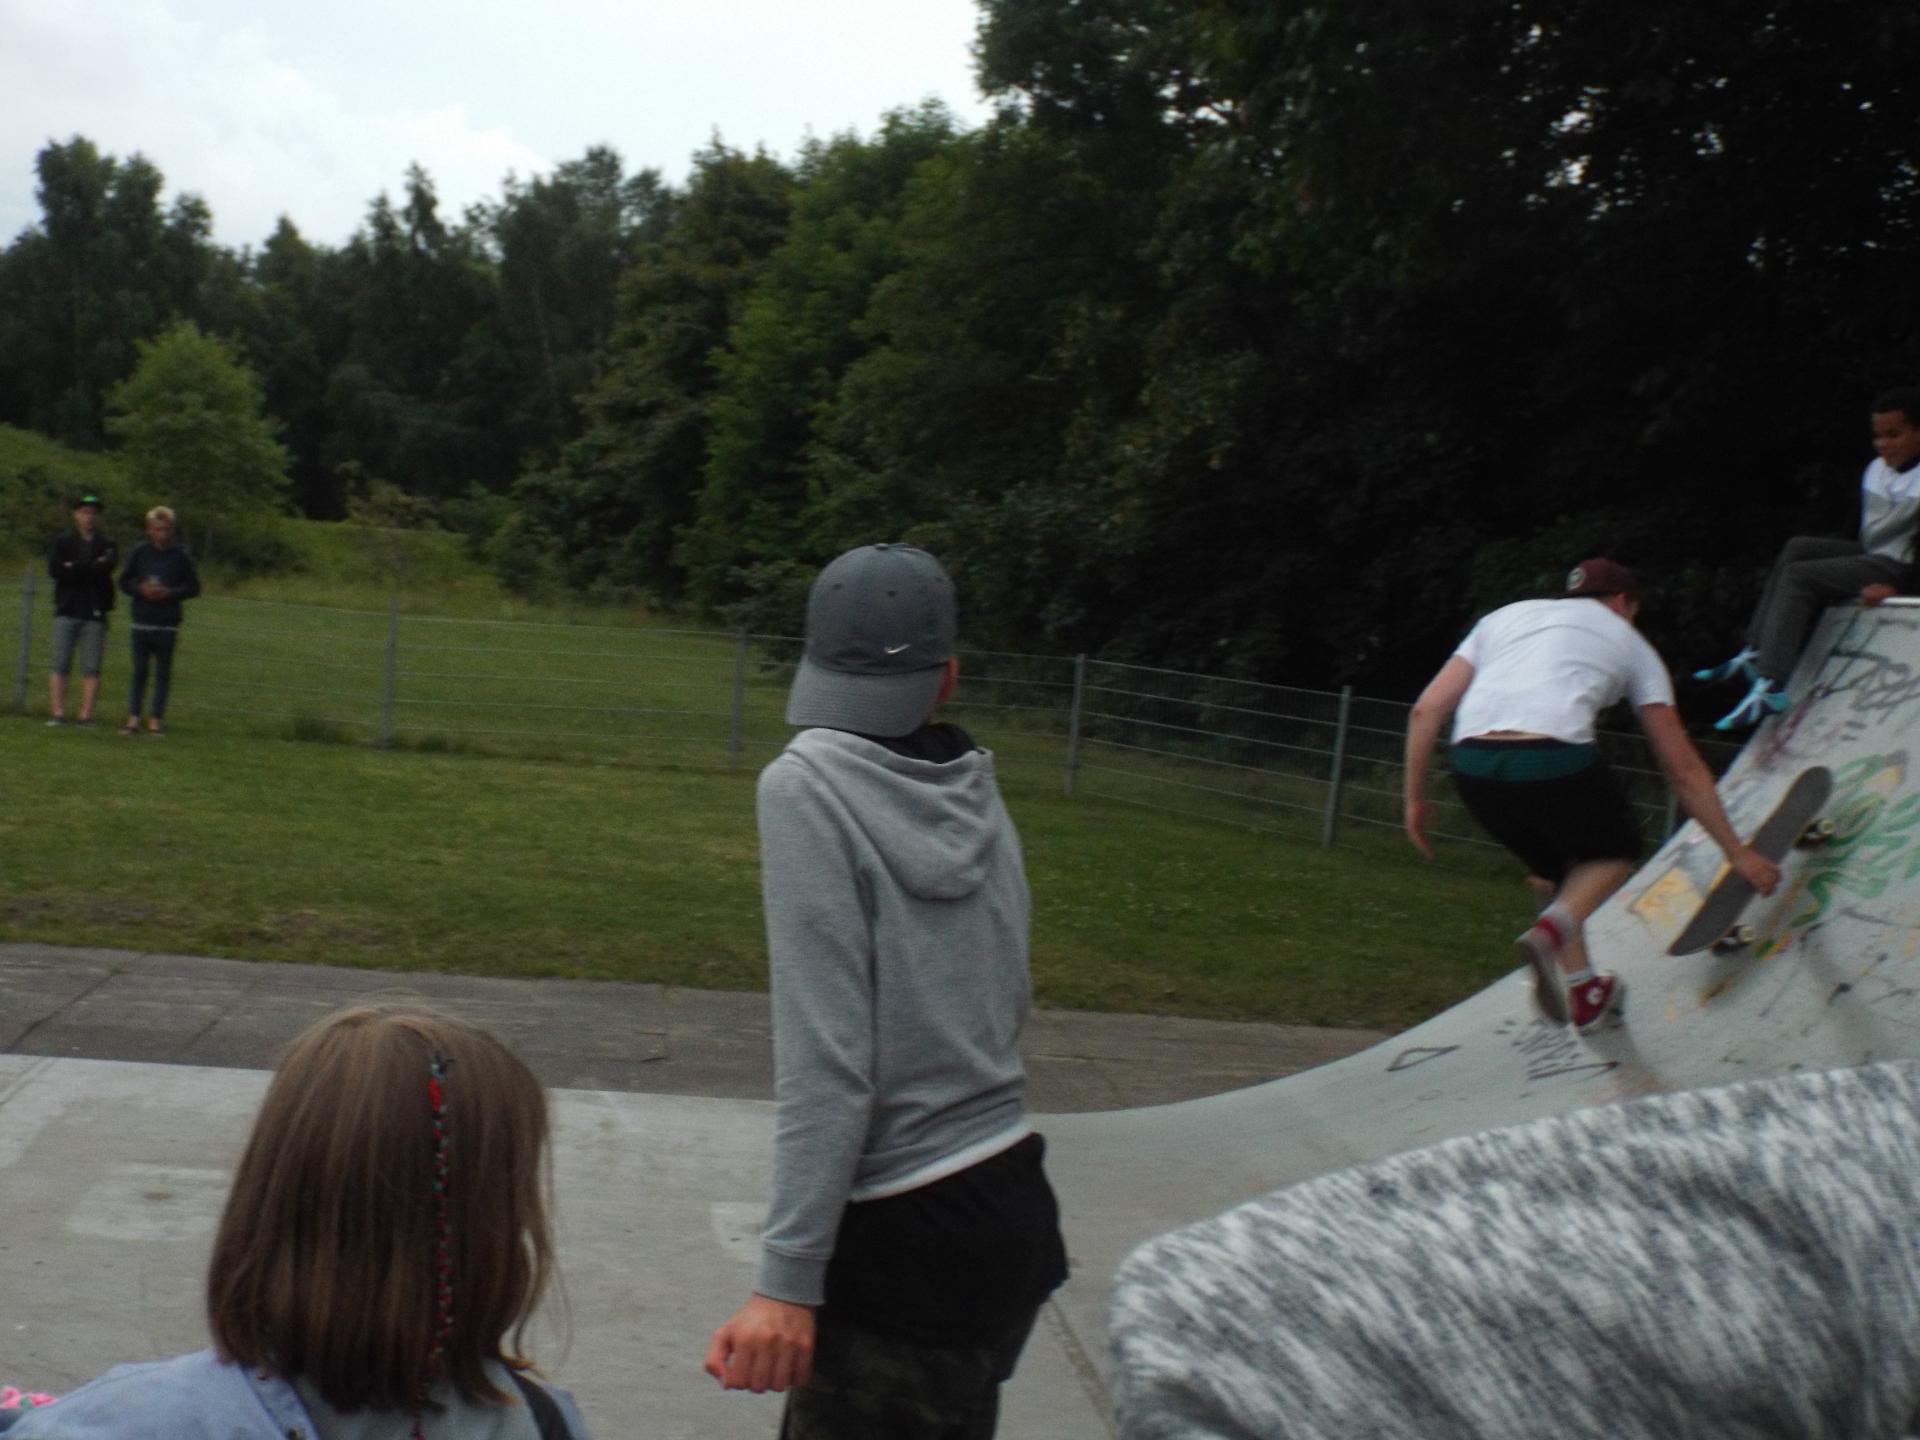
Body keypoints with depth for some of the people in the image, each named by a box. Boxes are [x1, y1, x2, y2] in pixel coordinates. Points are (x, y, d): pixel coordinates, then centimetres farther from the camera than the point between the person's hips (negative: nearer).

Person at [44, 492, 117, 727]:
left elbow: (107, 567, -10)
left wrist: (74, 568, -7)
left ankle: (85, 714, -2)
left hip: (95, 613, 0)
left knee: (91, 668, -3)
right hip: (67, 610, 0)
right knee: (60, 665, -4)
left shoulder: (108, 546, 11)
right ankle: (57, 713, -3)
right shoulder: (62, 543, 11)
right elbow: (54, 569, -6)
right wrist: (92, 568, -9)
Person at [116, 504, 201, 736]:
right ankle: (133, 718, 9)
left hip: (168, 624, -1)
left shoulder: (181, 555, 0)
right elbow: (124, 581, 8)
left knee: (163, 673, 3)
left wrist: (170, 593, -12)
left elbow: (194, 587, 3)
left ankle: (156, 719, 8)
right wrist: (140, 589, -11)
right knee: (139, 671, 5)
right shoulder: (140, 552, 3)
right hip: (142, 622, 1)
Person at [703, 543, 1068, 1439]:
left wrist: (787, 1279, -17)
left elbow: (827, 1062, -18)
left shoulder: (807, 786, -12)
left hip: (906, 1242, -6)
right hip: (1012, 1205, 6)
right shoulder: (981, 799, 4)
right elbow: (1007, 1004, 10)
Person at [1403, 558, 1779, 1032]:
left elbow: (1426, 710, 17)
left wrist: (1415, 797, 23)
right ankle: (1552, 929, -2)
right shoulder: (1627, 641, 23)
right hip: (1554, 761, -4)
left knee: (1556, 863, 30)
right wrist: (1736, 851, 30)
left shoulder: (1505, 615, 29)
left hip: (1471, 768, 4)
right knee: (1616, 850, 25)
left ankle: (1581, 992, 27)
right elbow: (1683, 769, 23)